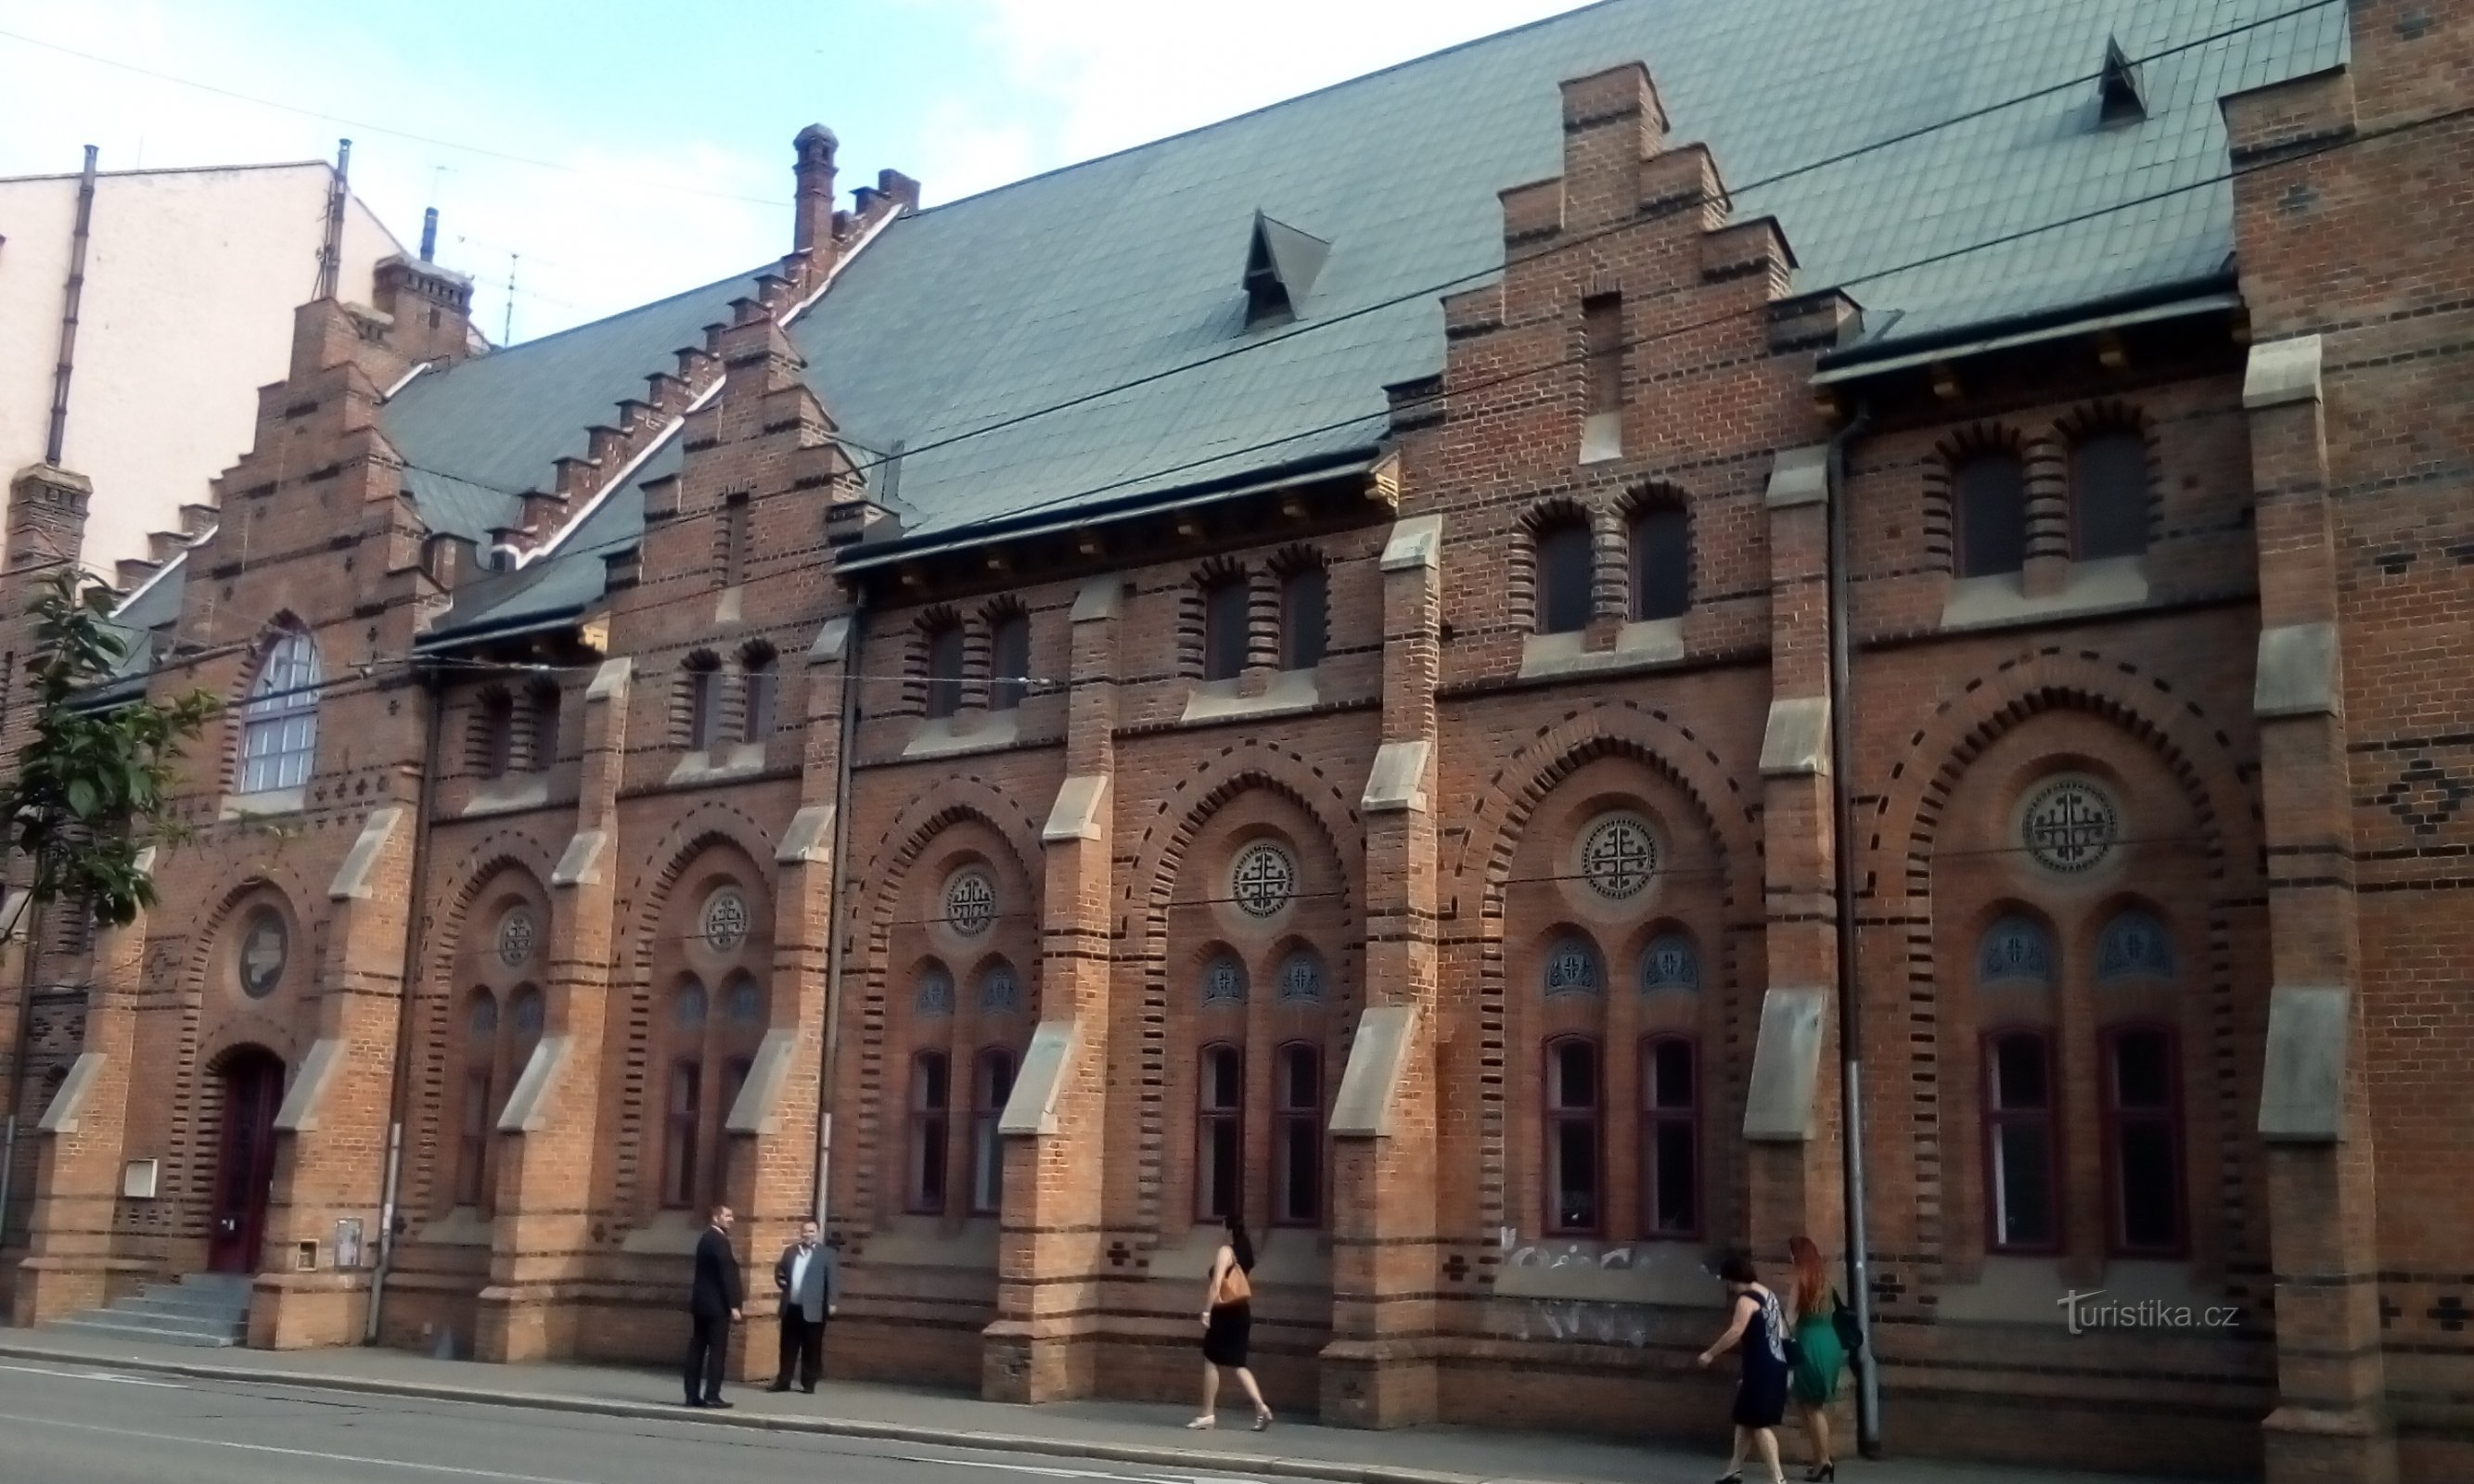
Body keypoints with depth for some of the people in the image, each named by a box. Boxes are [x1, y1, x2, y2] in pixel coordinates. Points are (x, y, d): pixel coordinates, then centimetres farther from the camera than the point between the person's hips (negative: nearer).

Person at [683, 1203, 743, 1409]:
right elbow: (726, 1275, -18)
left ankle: (693, 1395, 9)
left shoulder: (706, 1238, 15)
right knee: (717, 1350, -6)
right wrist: (733, 1305, -18)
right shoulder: (720, 1241, -14)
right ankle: (712, 1396, -8)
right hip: (717, 1304, -9)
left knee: (697, 1349, 7)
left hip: (701, 1302, 9)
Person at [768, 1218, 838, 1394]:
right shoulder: (789, 1251, 14)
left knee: (811, 1349, 2)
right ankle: (783, 1381, 14)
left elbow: (833, 1279, -6)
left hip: (812, 1310, -4)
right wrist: (780, 1281, 2)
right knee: (788, 1347, 8)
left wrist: (832, 1302, -15)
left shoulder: (826, 1254, 0)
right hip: (791, 1308, 4)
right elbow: (779, 1269, 24)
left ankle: (809, 1383, 9)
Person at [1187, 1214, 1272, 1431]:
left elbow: (1216, 1284, -21)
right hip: (1241, 1311, 8)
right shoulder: (1244, 1253, 13)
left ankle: (1208, 1415, 7)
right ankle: (1261, 1407, -2)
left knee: (1211, 1362, 3)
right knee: (1238, 1365, 11)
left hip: (1226, 1313, -8)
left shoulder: (1225, 1252, -13)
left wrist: (1206, 1312, -20)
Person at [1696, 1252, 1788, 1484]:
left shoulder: (1747, 1299, -13)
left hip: (1761, 1369, -10)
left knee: (1760, 1423, -7)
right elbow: (1782, 1332, 23)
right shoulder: (1768, 1295, 16)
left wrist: (1710, 1354, -17)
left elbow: (1736, 1332, -24)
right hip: (1775, 1365, 10)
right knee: (1745, 1418, 17)